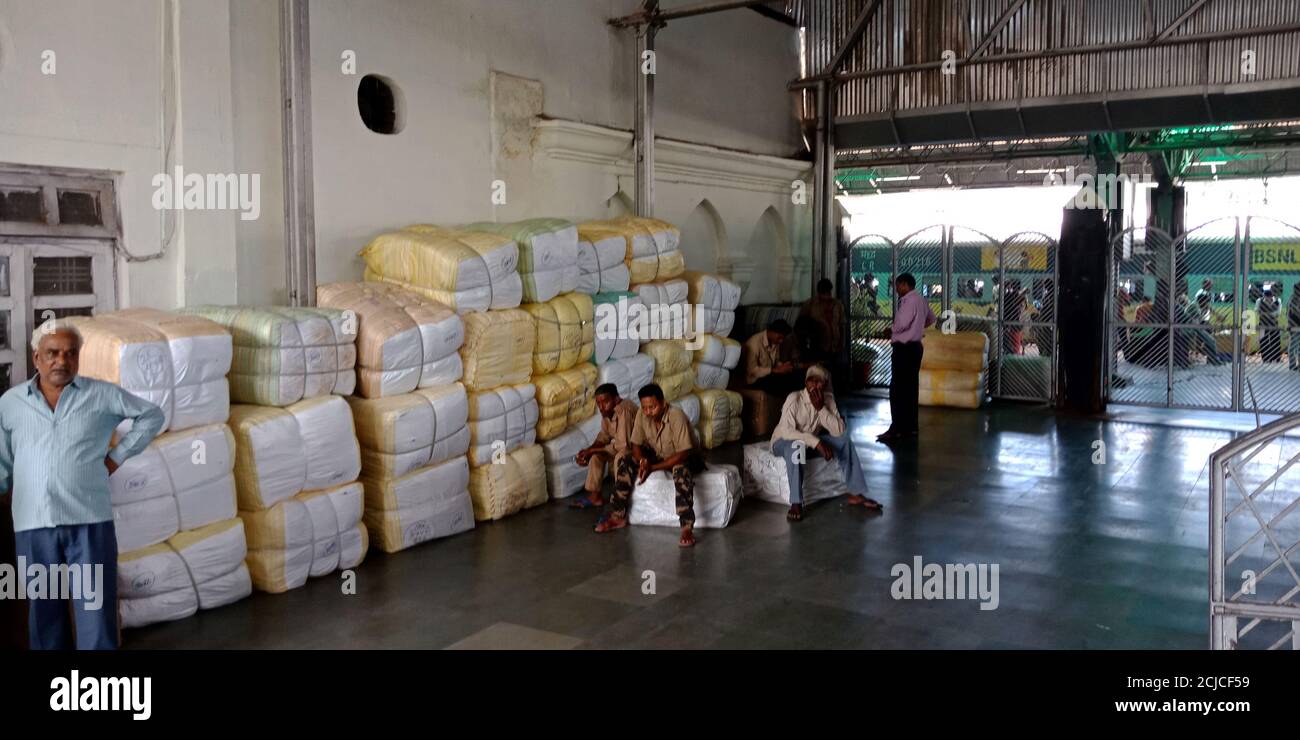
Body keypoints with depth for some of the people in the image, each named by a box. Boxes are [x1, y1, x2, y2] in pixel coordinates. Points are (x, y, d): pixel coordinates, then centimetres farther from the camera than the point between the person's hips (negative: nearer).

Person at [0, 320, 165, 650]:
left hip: (89, 521, -2)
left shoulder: (101, 395, 4)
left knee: (95, 610, -2)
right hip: (33, 526, 2)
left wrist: (118, 455, 6)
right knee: (44, 610, 13)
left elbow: (151, 415, 12)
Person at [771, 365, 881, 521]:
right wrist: (816, 442, -42)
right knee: (796, 445, -38)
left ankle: (855, 494, -5)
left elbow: (839, 431, -17)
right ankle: (796, 503, -34)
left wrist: (821, 408, -28)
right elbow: (786, 430, -35)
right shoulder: (794, 398, -25)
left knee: (843, 439, -11)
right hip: (784, 442, -5)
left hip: (811, 442, 6)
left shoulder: (828, 398, -10)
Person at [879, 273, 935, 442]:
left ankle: (897, 428, -8)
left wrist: (890, 331, -7)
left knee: (897, 389, -8)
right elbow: (931, 319, 30)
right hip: (914, 347, 10)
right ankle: (910, 427, 15)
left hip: (904, 349, -10)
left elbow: (902, 324, -25)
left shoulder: (909, 301, -16)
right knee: (910, 388, 11)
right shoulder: (920, 300, 15)